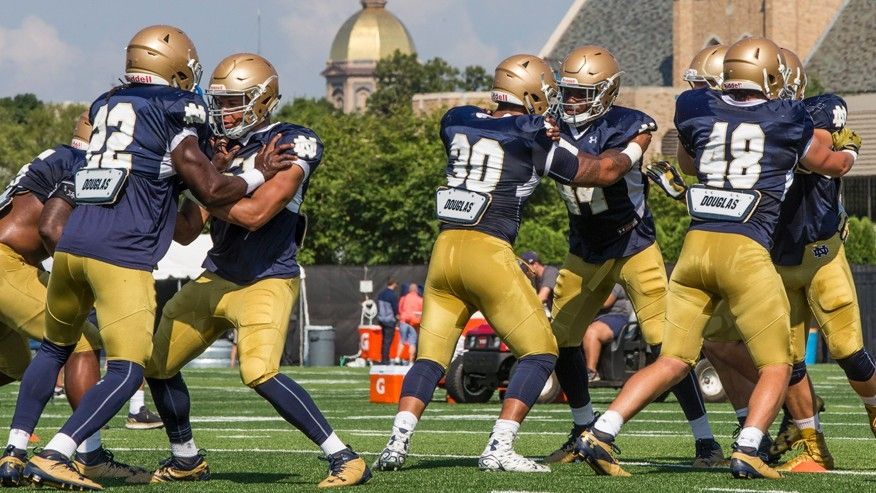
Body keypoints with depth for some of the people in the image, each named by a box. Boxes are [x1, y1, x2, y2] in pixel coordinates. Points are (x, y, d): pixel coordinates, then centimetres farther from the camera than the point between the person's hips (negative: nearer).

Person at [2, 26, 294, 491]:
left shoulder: (105, 106, 19)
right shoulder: (175, 113, -1)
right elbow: (210, 192, 0)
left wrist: (213, 166, 28)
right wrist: (258, 175, 15)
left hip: (72, 244, 7)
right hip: (122, 256, -7)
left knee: (55, 347, 25)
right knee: (127, 371, -6)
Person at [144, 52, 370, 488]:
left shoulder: (292, 144, -12)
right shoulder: (219, 147, 9)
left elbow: (255, 213, -23)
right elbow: (188, 231, 7)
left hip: (267, 281, -8)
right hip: (215, 279, 8)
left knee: (260, 373, -28)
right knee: (157, 363, 13)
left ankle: (344, 459, -22)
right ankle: (185, 459, 32)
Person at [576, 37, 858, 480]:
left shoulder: (697, 111, 10)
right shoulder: (787, 120, 5)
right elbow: (831, 165, 25)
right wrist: (848, 154, 46)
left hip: (696, 244, 4)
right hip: (745, 250, -4)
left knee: (673, 362, 11)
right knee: (776, 366, 9)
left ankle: (599, 435, -2)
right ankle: (747, 452, -10)